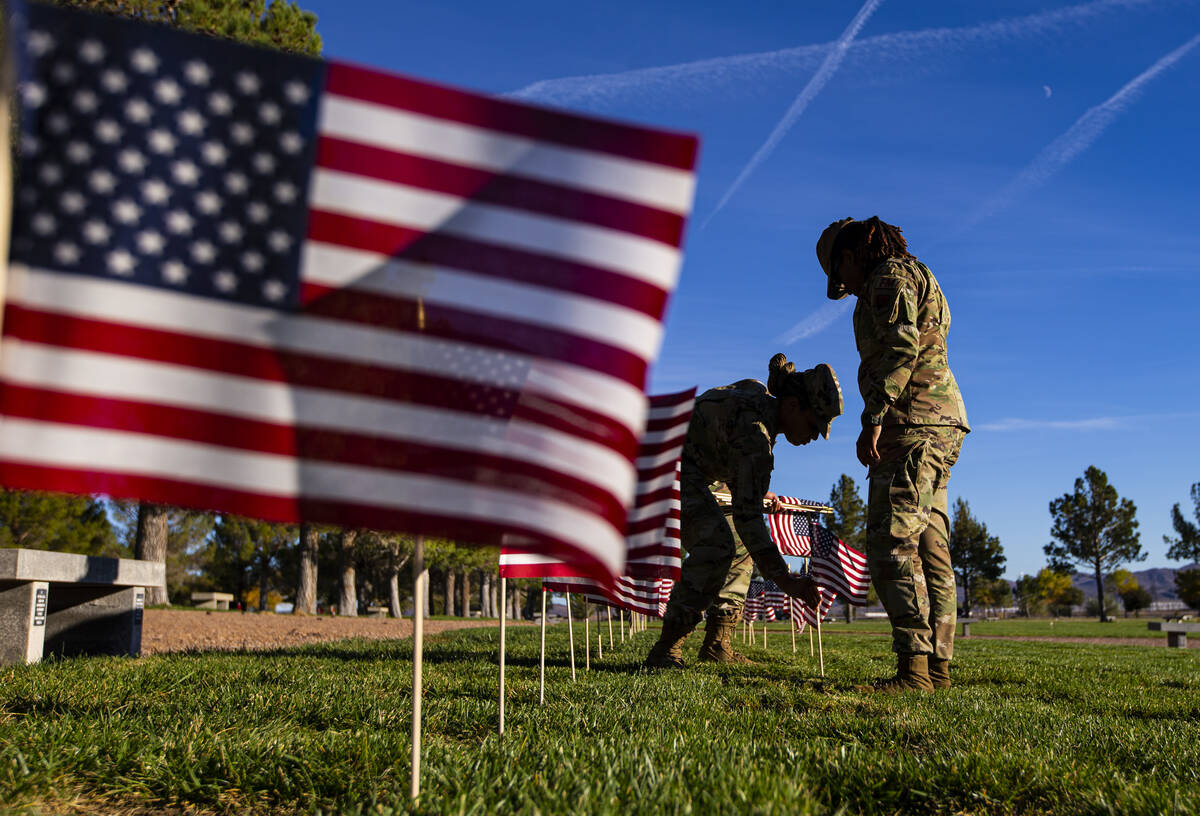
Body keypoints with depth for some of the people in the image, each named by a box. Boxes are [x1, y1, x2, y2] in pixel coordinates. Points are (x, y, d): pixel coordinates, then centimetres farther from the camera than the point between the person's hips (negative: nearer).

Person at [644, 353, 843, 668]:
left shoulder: (758, 393, 3)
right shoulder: (756, 431, -26)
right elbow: (747, 516, -30)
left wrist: (758, 490, 24)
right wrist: (785, 580, -33)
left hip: (686, 471, 11)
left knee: (739, 549, 9)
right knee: (715, 546, -26)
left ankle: (718, 643, 13)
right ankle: (665, 651, -23)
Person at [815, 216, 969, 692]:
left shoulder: (890, 276, -3)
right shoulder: (918, 279, 28)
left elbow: (901, 345, -18)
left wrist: (874, 418, -22)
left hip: (912, 421, -10)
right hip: (941, 422, 10)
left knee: (892, 543, -15)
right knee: (929, 548, 7)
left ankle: (913, 666, -19)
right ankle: (938, 664, 7)